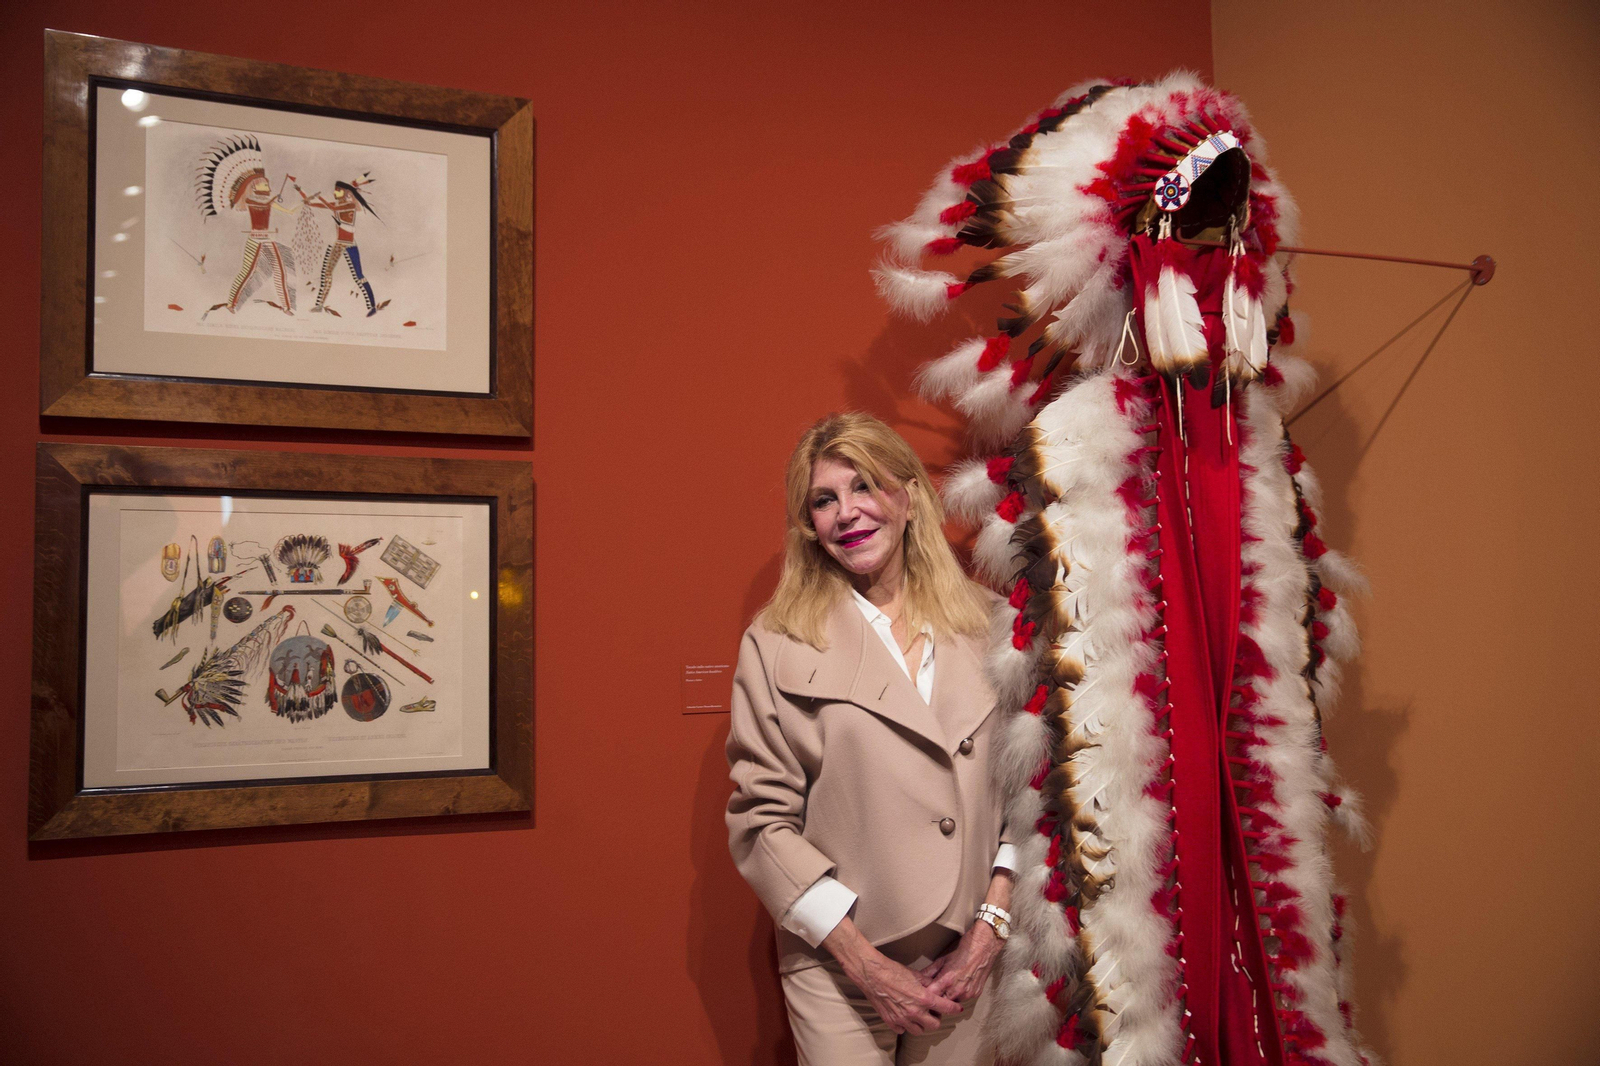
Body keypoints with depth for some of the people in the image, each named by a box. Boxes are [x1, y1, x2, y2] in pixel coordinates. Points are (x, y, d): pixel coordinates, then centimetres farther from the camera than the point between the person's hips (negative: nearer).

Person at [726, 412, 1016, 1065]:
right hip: (838, 970, -2)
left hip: (969, 963, 2)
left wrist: (991, 927, -4)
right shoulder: (777, 643, -6)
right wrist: (866, 963, -10)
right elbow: (760, 822, -7)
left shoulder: (987, 624, 1)